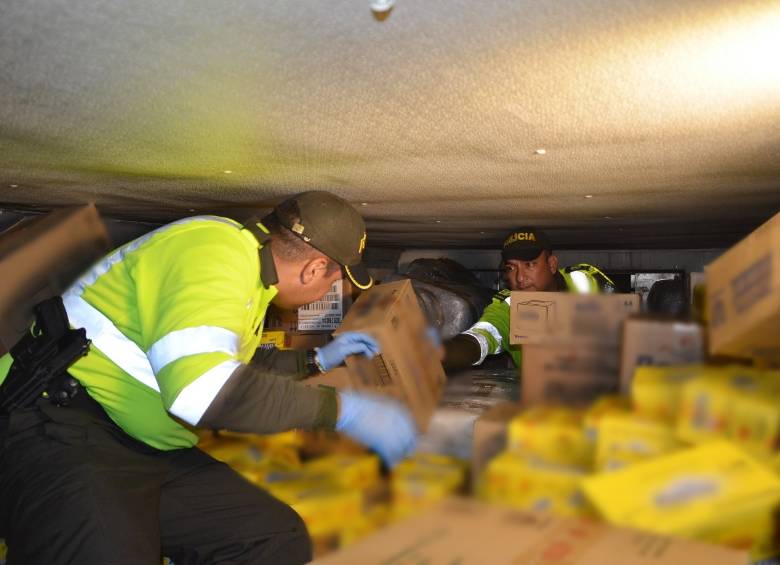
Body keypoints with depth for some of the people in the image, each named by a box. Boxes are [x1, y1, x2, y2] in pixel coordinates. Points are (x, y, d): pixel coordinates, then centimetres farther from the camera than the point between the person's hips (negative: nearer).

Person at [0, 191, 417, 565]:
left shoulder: (251, 265, 15)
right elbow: (202, 390, -31)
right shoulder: (218, 248, -17)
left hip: (150, 446, 10)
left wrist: (315, 360, 33)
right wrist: (340, 408, -22)